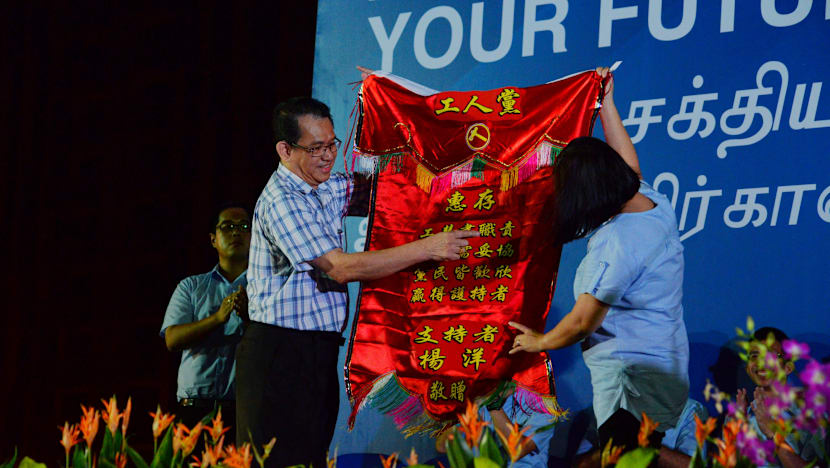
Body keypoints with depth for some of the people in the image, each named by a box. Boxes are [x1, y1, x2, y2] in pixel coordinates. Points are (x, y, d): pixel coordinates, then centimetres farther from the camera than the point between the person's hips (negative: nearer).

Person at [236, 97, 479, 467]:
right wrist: (427, 249, -21)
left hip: (318, 351, 9)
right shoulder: (281, 201, -16)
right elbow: (341, 267, -22)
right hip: (280, 353, -9)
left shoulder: (329, 188, 11)